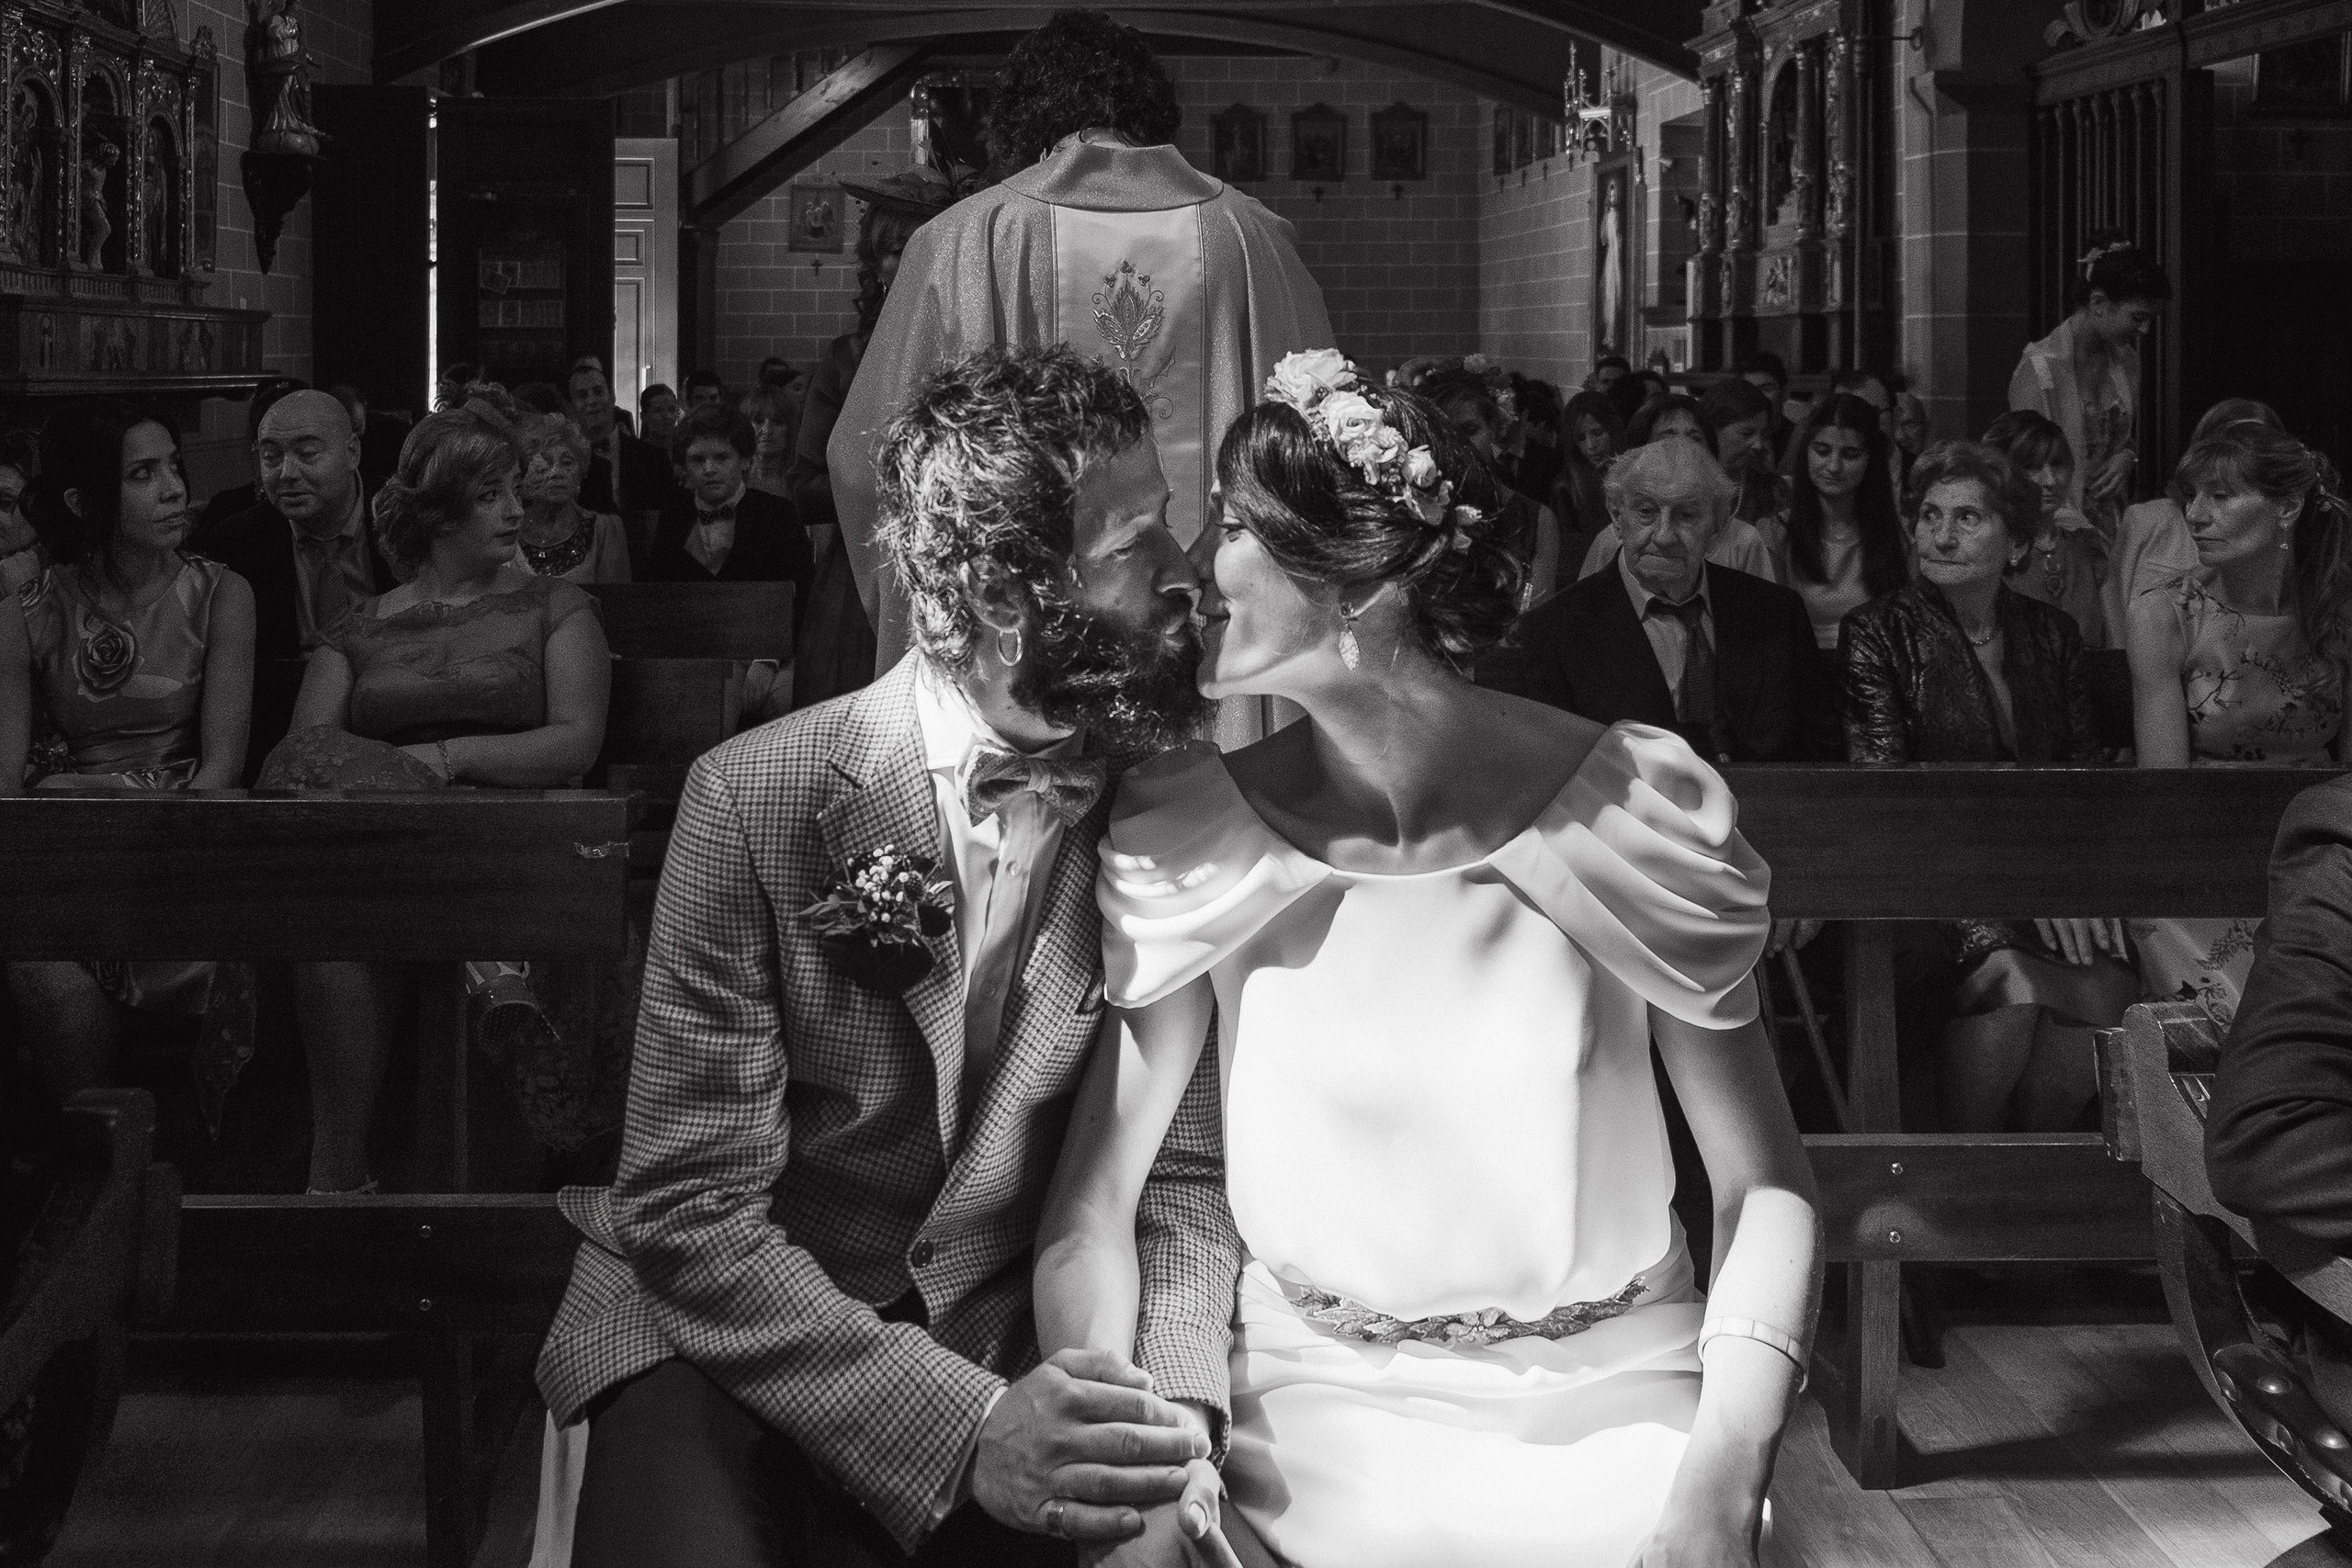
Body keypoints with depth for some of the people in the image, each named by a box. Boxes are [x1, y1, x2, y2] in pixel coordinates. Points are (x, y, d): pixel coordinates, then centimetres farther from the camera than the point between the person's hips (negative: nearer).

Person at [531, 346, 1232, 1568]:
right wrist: (964, 1427, -29)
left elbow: (1180, 1168, -1)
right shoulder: (754, 802, -15)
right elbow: (693, 1216, -17)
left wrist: (1174, 1405, -22)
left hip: (993, 1332, 3)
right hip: (713, 1331, -3)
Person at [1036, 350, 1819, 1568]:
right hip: (1320, 1414, 1)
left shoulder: (1629, 807, -8)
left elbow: (1763, 1183, -5)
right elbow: (1092, 1203, -2)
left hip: (1613, 1412, -1)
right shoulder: (1197, 836, -4)